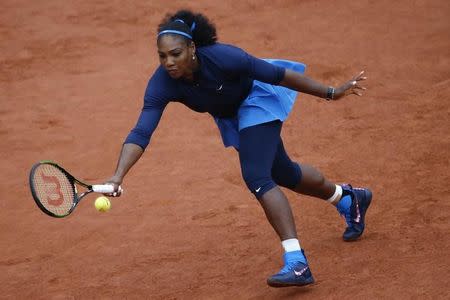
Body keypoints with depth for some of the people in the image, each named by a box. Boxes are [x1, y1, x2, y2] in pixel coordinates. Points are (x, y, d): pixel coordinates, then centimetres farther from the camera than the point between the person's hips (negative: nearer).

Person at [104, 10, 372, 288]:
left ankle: (297, 264, -27)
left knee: (256, 177, -25)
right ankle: (349, 198, 48)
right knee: (283, 174, 19)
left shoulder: (221, 57, -38)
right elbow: (141, 133, -35)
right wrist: (118, 176, -51)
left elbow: (278, 74, -29)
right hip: (229, 115, 6)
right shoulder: (161, 84, -29)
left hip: (258, 99, -6)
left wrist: (331, 93, -21)